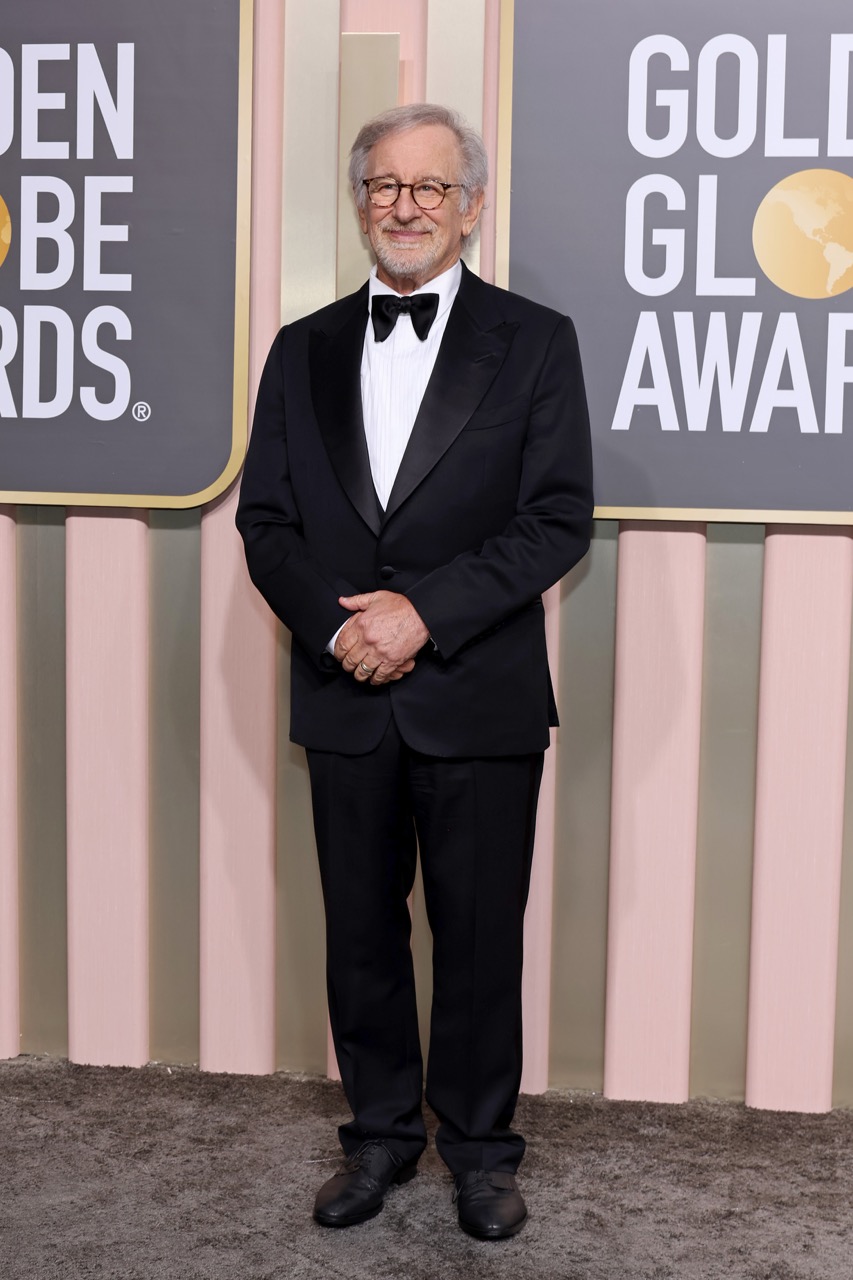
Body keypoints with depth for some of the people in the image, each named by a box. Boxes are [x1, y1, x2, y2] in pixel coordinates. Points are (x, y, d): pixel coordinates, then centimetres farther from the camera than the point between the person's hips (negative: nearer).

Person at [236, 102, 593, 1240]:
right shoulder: (304, 348, 10)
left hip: (480, 699, -3)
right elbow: (266, 519, 7)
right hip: (345, 697, 3)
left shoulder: (534, 342, 0)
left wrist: (426, 612, -17)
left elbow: (559, 519, -8)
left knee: (481, 934, 7)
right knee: (360, 931, 13)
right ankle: (382, 1133, 30)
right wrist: (337, 624, -11)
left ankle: (480, 1145, 25)